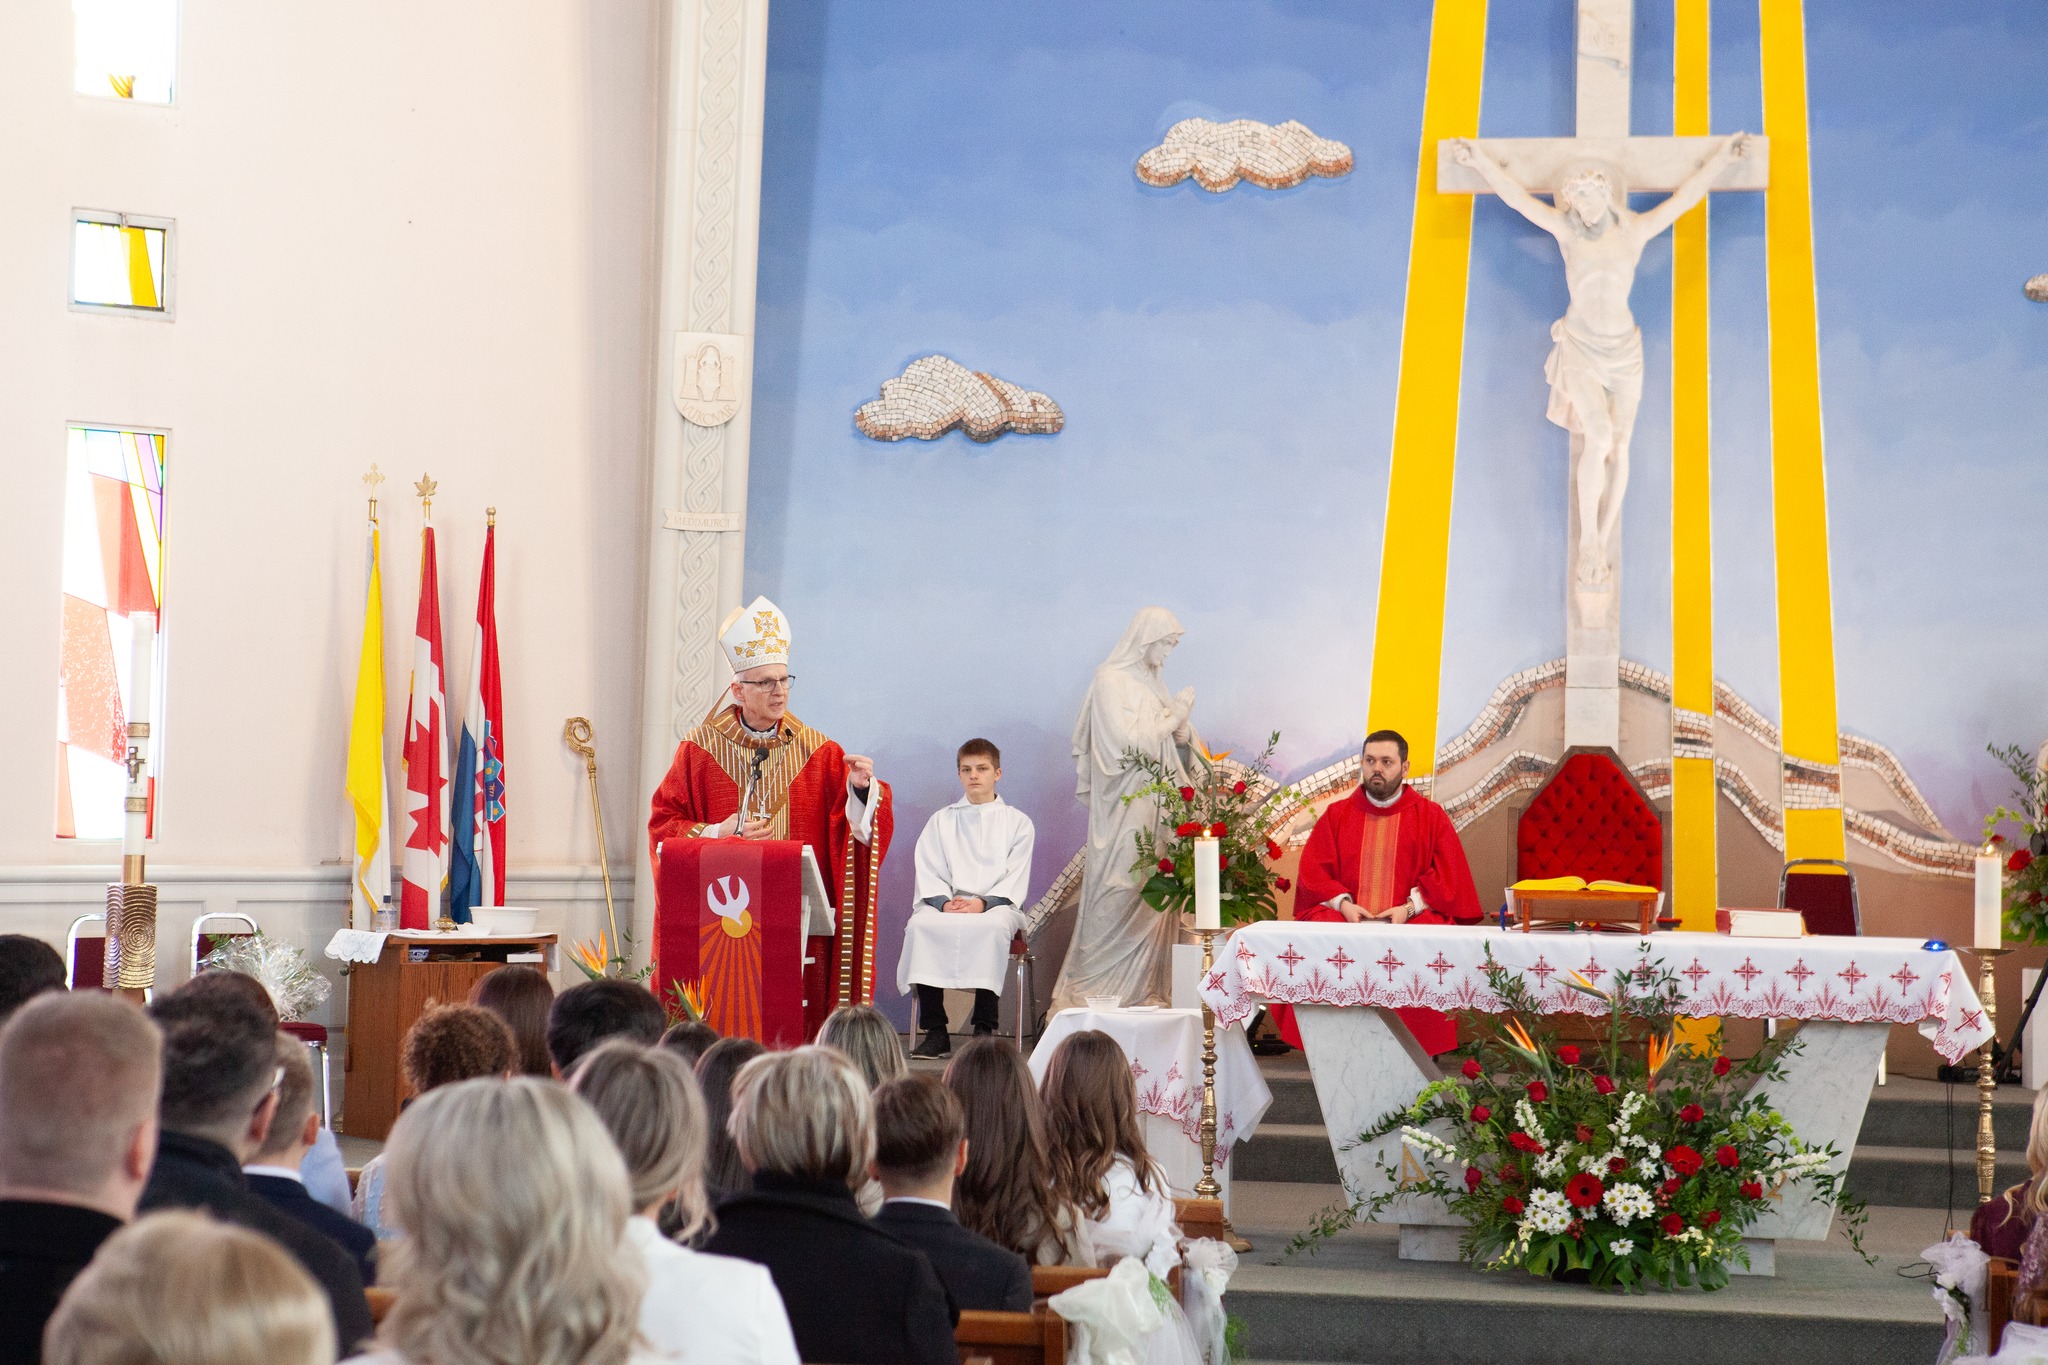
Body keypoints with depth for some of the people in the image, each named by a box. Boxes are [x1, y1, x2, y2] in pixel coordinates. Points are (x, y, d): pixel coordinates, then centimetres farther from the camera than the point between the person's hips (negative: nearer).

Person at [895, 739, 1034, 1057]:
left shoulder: (1017, 822, 14)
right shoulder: (940, 821, 20)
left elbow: (1016, 879, 2)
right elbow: (929, 874, 8)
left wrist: (983, 903, -15)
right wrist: (945, 902, -13)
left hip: (996, 904, -2)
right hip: (946, 903, 2)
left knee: (992, 927, -38)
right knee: (920, 925, -31)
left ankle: (983, 1028, -34)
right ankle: (935, 1029, -31)